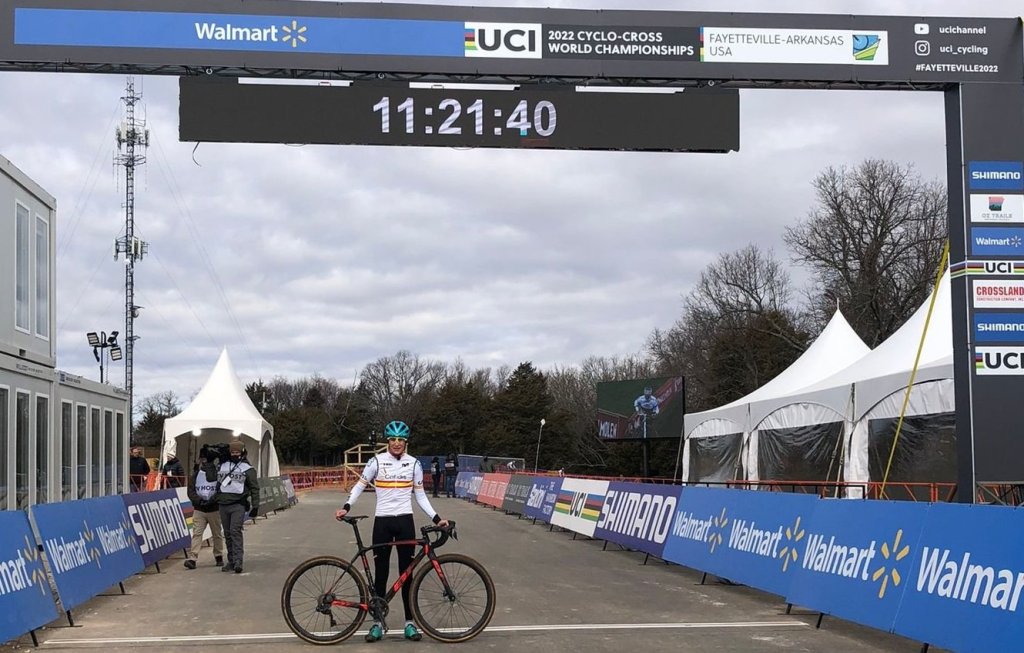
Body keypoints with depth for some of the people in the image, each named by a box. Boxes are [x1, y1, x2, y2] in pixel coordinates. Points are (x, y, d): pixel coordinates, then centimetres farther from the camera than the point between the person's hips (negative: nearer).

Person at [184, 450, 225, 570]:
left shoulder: (218, 472, -3)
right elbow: (191, 490, 4)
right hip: (199, 509, 2)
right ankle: (192, 558, -15)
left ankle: (219, 556, 23)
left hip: (214, 509, -1)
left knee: (217, 534, 9)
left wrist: (212, 500, -20)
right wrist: (198, 500, -13)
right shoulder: (195, 473, 7)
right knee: (196, 533, -8)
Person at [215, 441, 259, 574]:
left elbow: (254, 488, 3)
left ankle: (238, 561, -21)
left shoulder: (248, 468, 4)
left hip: (238, 505, -5)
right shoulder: (222, 466, 16)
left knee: (235, 531, -17)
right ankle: (231, 561, 13)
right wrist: (215, 500, 17)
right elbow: (217, 484, 22)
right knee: (227, 534, 7)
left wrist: (255, 506, -1)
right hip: (223, 504, 5)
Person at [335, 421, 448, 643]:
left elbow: (420, 495, 7)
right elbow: (360, 486, 1)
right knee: (380, 573, 3)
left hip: (405, 521, 1)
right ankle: (377, 623, 11)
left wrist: (436, 518, -1)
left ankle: (410, 623, 13)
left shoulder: (414, 463, 2)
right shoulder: (377, 461, -3)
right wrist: (346, 507, -13)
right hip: (382, 521, -1)